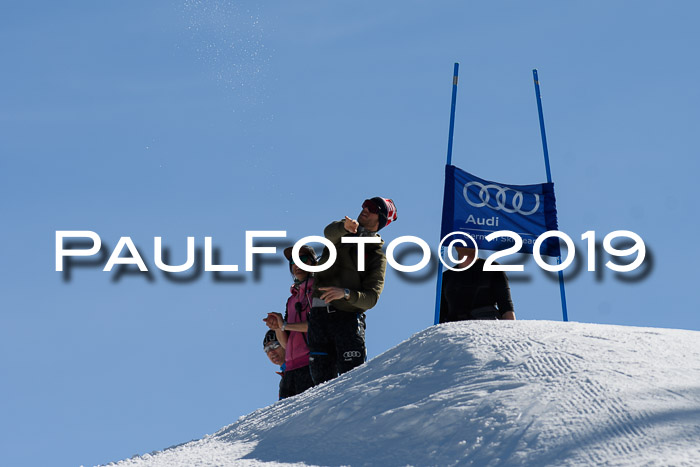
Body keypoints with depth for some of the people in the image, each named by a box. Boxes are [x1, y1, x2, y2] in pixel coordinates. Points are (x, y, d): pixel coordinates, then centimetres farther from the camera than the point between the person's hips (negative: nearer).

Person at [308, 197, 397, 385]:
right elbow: (329, 232, -10)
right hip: (319, 314, 3)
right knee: (322, 377, -1)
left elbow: (371, 298, -5)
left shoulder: (377, 255, 7)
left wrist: (346, 293, -23)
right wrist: (345, 226, -32)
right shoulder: (341, 233, 17)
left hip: (348, 316, -3)